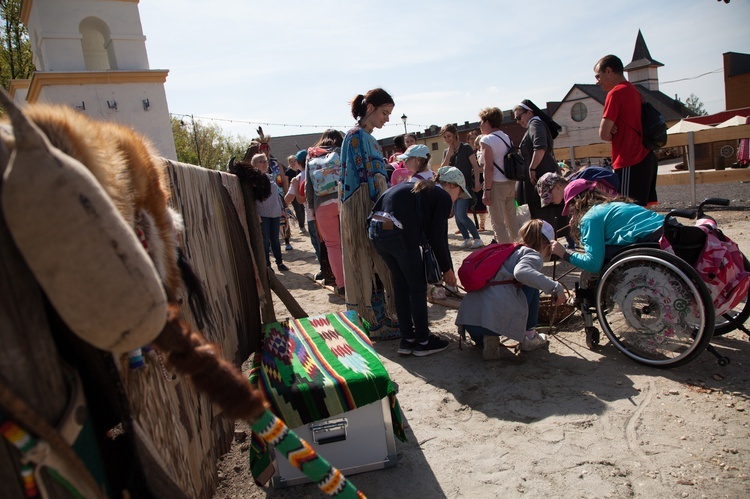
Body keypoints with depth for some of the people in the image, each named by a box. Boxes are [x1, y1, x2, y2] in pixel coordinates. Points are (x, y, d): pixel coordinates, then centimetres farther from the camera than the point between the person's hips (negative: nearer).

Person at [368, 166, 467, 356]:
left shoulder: (418, 189, 28)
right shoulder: (443, 197, 4)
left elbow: (426, 231, 29)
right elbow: (438, 238, -1)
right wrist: (447, 268, 11)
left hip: (376, 229, 9)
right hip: (398, 234, -9)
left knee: (400, 285, 19)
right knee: (418, 288, 8)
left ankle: (407, 339, 27)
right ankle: (422, 341, 19)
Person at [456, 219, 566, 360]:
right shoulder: (533, 255, 4)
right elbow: (521, 272, -19)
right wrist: (556, 287, -14)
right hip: (497, 318, -7)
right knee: (531, 284, 17)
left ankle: (488, 339, 12)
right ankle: (529, 337, 21)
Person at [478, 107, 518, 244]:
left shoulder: (487, 139, -10)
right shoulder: (507, 138, 12)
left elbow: (489, 167, -18)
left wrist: (487, 190, -16)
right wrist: (513, 187, 16)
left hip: (496, 184, -8)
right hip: (510, 183, 8)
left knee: (498, 223, -2)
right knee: (512, 220, 14)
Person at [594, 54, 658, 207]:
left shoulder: (616, 93, -10)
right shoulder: (634, 91, 19)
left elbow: (604, 134, -14)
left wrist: (613, 134, 7)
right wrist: (615, 131, -1)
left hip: (630, 163, -9)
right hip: (646, 158, 9)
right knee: (642, 208, 12)